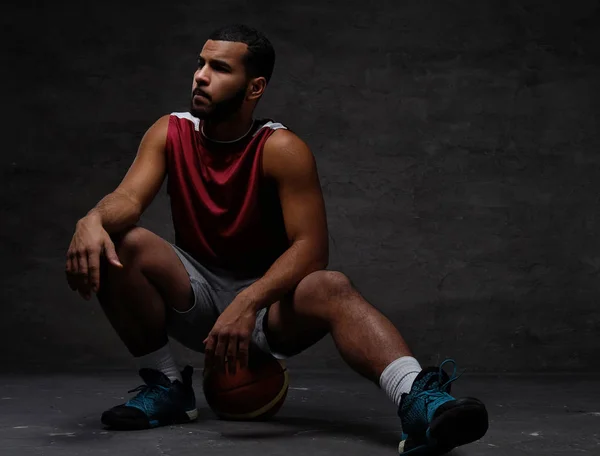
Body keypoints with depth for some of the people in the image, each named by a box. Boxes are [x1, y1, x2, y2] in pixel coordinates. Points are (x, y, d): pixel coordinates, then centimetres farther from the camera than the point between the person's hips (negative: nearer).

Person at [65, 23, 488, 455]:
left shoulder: (282, 149, -15)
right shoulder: (171, 133, -4)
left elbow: (311, 247, -23)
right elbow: (129, 198, -18)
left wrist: (248, 302, -38)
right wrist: (94, 220, -43)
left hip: (269, 296, -3)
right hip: (195, 294, 3)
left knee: (333, 289, -35)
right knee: (120, 245, -24)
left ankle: (418, 402, -56)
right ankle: (166, 387, -10)